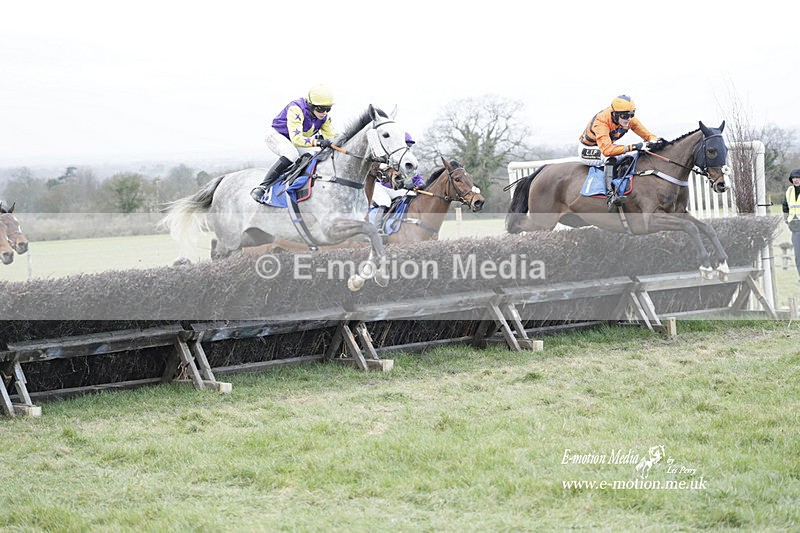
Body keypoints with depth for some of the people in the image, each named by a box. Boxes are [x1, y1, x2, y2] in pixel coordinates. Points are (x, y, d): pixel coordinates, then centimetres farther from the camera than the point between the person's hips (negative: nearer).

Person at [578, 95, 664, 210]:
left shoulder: (630, 120, -15)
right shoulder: (601, 122, -37)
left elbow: (648, 135, -11)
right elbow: (607, 150, -47)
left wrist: (655, 141, -38)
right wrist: (632, 147, -53)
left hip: (606, 146, 8)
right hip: (588, 150, -8)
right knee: (610, 158, -36)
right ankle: (610, 194, -43)